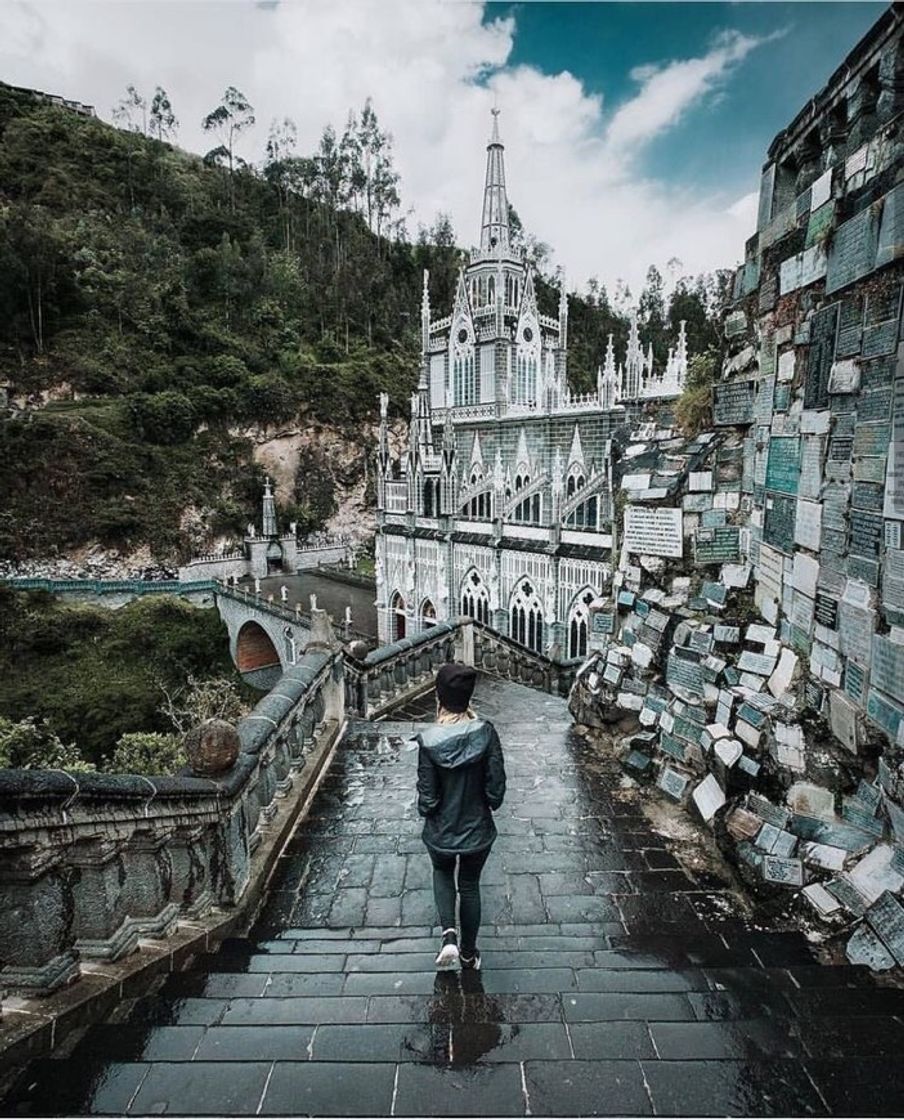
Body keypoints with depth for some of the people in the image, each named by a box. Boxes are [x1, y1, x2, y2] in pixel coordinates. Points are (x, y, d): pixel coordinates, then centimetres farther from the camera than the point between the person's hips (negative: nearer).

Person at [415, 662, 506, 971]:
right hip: (477, 829, 1)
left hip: (441, 832, -1)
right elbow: (496, 789, -14)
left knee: (442, 873, 31)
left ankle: (449, 934, 13)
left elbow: (427, 799, -17)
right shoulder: (486, 733, -20)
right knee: (470, 885, 25)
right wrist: (488, 805, 7)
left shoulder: (429, 741, -24)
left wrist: (425, 809, 5)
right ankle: (468, 954, 40)